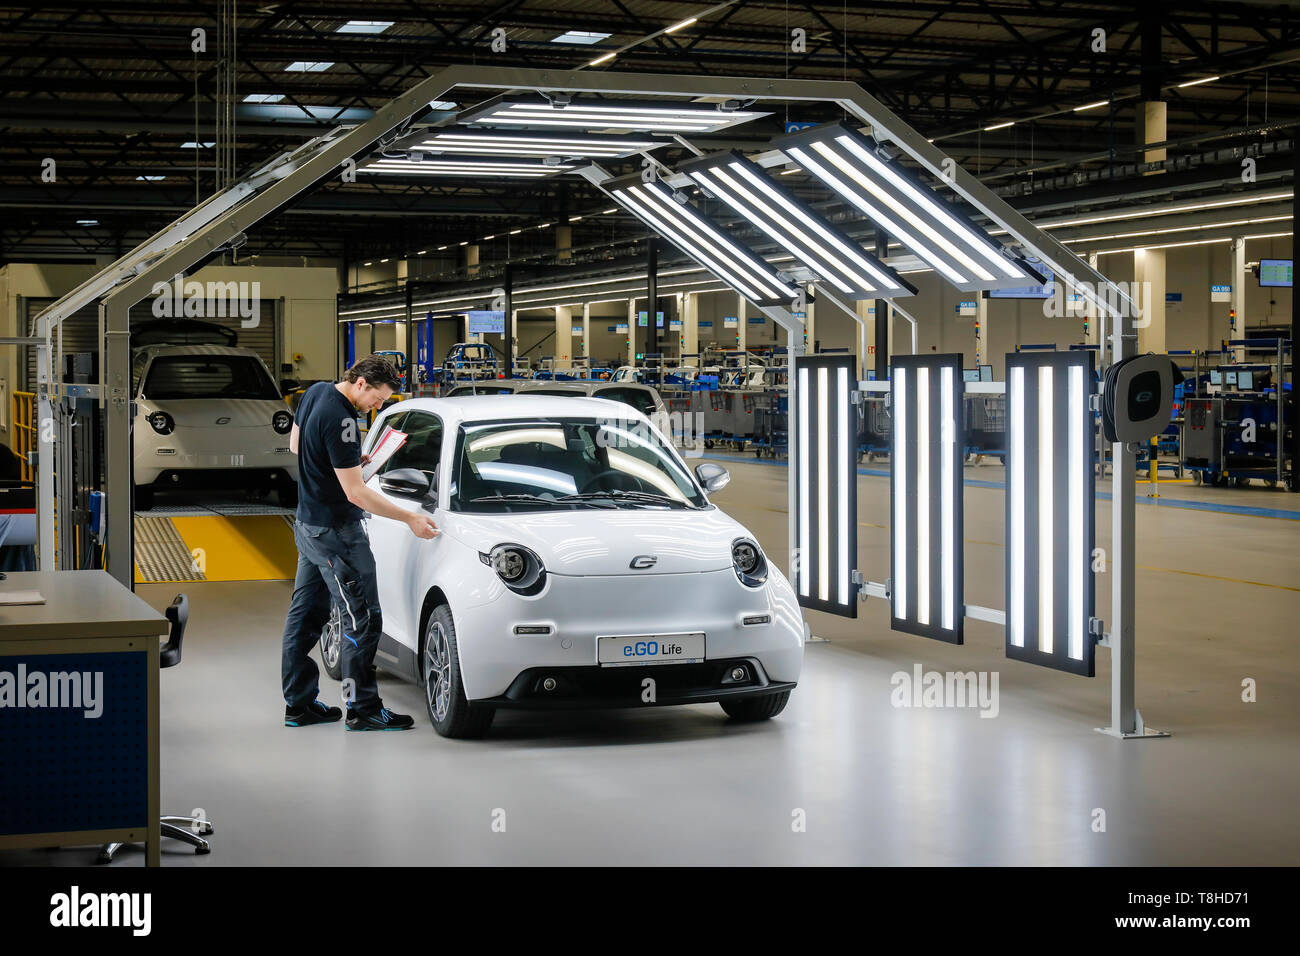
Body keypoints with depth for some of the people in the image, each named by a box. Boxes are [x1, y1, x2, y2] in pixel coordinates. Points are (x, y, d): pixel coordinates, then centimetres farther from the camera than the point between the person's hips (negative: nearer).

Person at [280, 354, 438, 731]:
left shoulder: (316, 392, 4)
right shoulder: (340, 420, -25)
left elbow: (295, 444, 21)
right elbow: (355, 493, -24)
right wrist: (410, 518, -20)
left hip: (308, 523, 10)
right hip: (335, 531, -10)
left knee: (305, 614, 14)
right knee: (363, 619, -4)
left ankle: (298, 703, 21)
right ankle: (362, 709, 0)